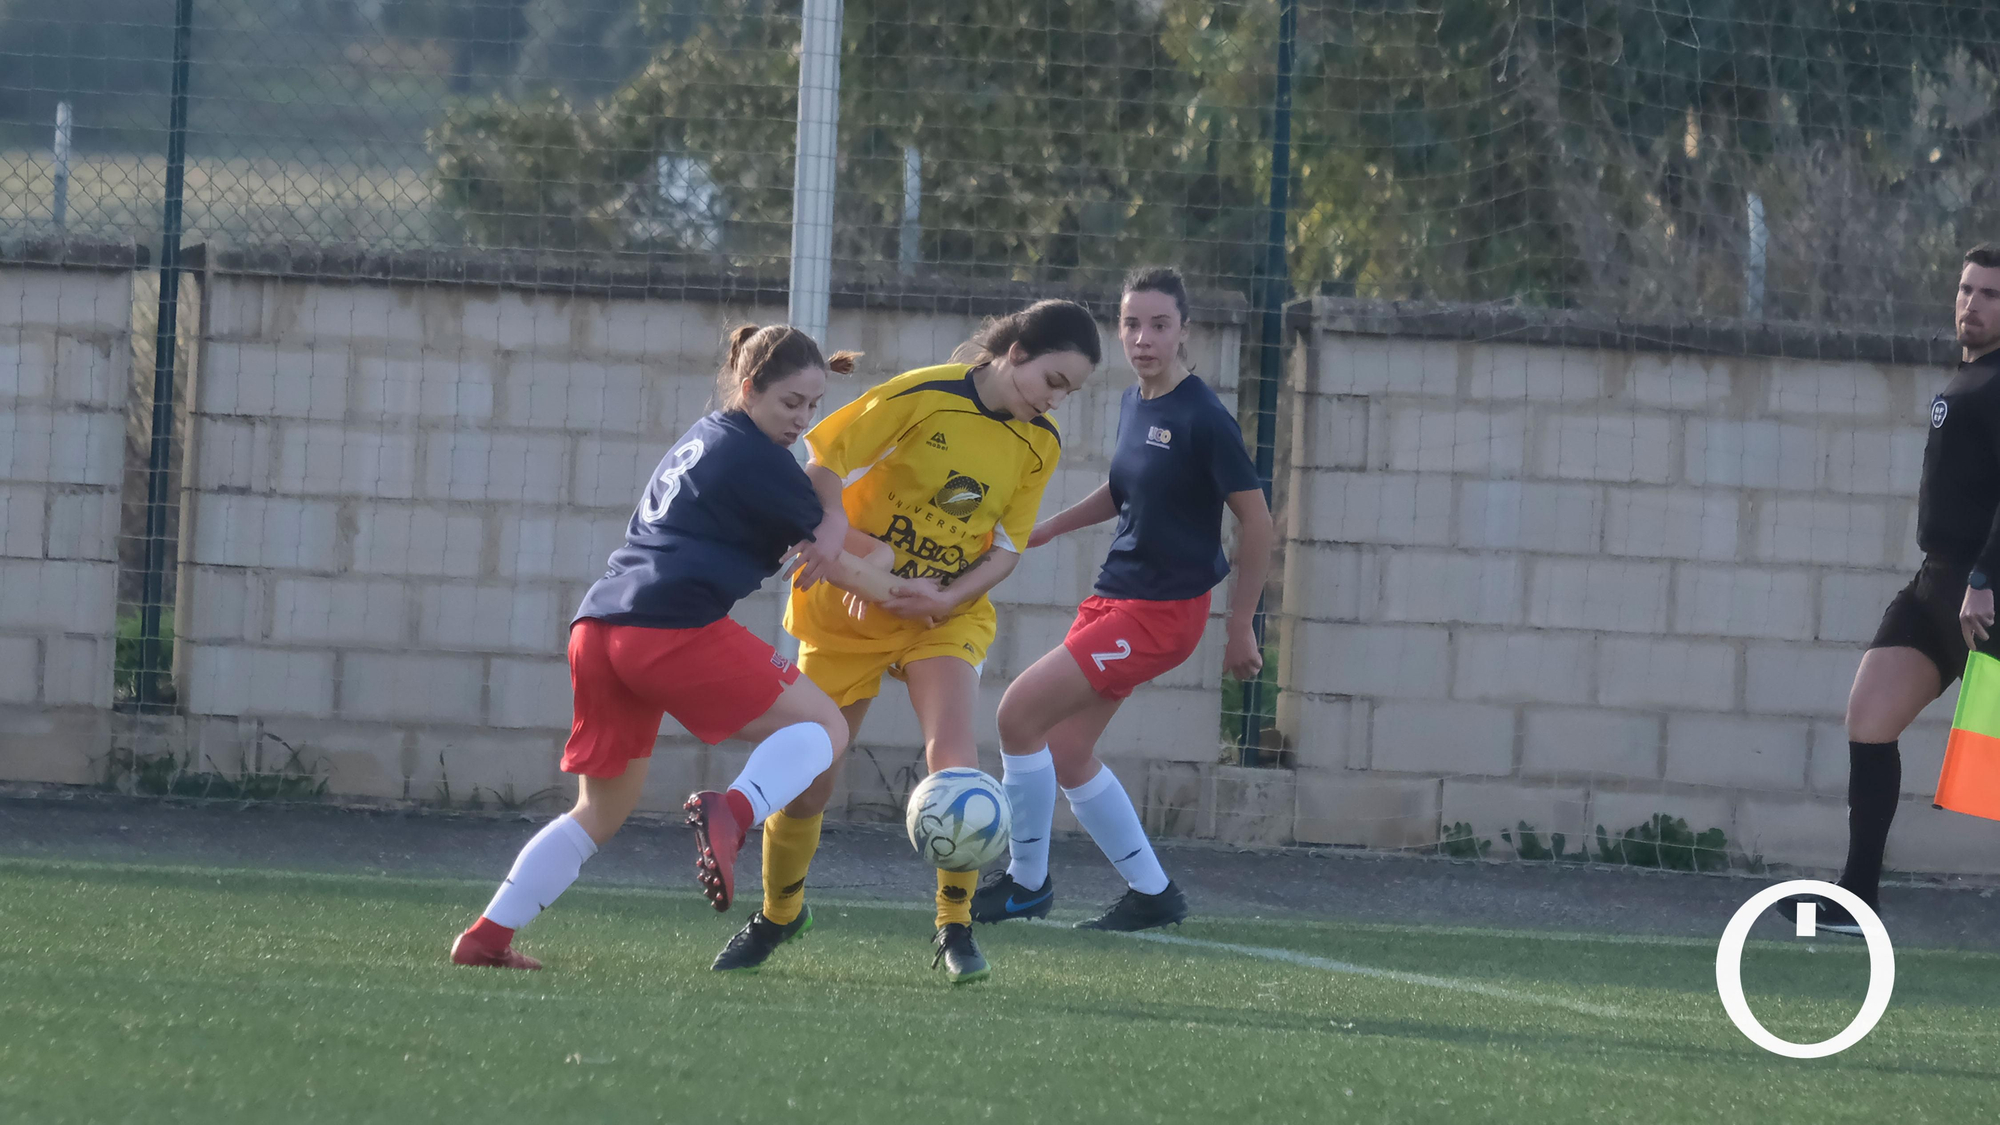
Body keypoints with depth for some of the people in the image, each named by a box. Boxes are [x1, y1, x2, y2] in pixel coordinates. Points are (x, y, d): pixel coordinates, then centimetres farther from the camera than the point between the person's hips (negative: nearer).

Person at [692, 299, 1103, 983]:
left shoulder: (1039, 445, -3)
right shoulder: (922, 396, -17)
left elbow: (1007, 549, 1)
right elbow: (823, 456, -11)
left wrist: (948, 597, -16)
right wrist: (831, 527, -27)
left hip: (947, 614, 2)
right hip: (850, 609, -2)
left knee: (951, 756, -23)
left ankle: (954, 930, -11)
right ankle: (777, 915, 29)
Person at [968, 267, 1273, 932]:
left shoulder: (1203, 419, -17)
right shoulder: (1135, 404, 8)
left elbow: (1256, 521, -13)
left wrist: (1241, 628, -10)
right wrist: (1047, 529, 22)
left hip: (1162, 612, -9)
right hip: (1114, 598, 9)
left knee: (1021, 711, -14)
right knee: (1065, 752, 10)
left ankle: (1026, 881, 0)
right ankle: (1152, 893, 21)